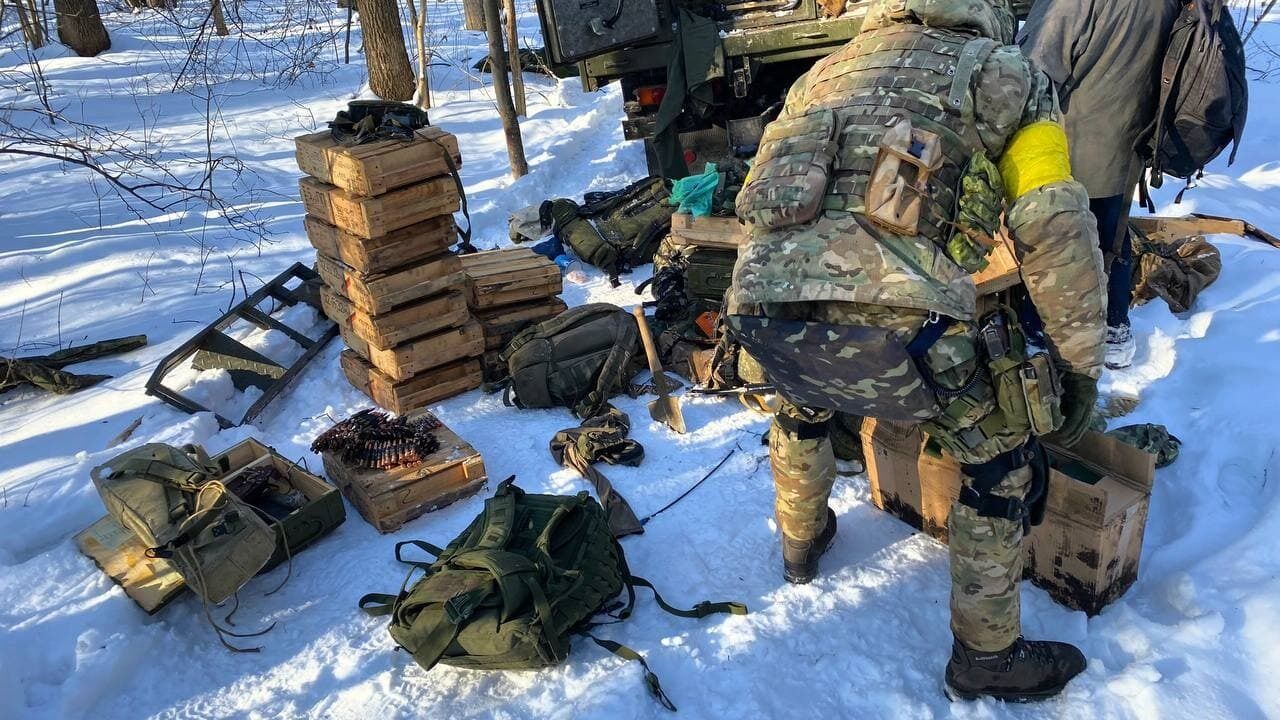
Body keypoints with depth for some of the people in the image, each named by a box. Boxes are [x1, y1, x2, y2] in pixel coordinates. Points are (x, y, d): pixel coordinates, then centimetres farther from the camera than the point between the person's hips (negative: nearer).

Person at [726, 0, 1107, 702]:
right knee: (1002, 459, 19)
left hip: (757, 310, 6)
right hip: (887, 322, -5)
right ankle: (987, 656, 32)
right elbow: (1056, 232, 5)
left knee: (803, 404, 39)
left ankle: (802, 540, 58)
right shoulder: (1004, 71, 17)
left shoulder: (823, 72, 31)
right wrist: (1080, 364, 14)